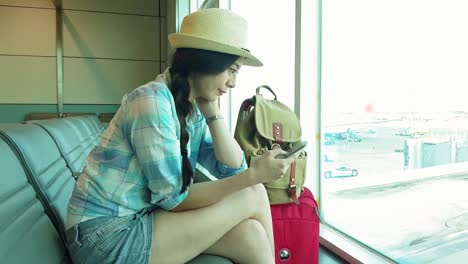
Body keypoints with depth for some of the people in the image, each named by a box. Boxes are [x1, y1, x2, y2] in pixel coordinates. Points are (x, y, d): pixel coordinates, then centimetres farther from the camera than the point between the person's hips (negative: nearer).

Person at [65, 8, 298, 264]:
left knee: (247, 231, -15)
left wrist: (212, 111, -6)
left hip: (140, 221, 6)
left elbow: (233, 170, -2)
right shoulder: (153, 101, -19)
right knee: (252, 196, -13)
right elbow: (172, 197, -19)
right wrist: (253, 175, -21)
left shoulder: (194, 112, 5)